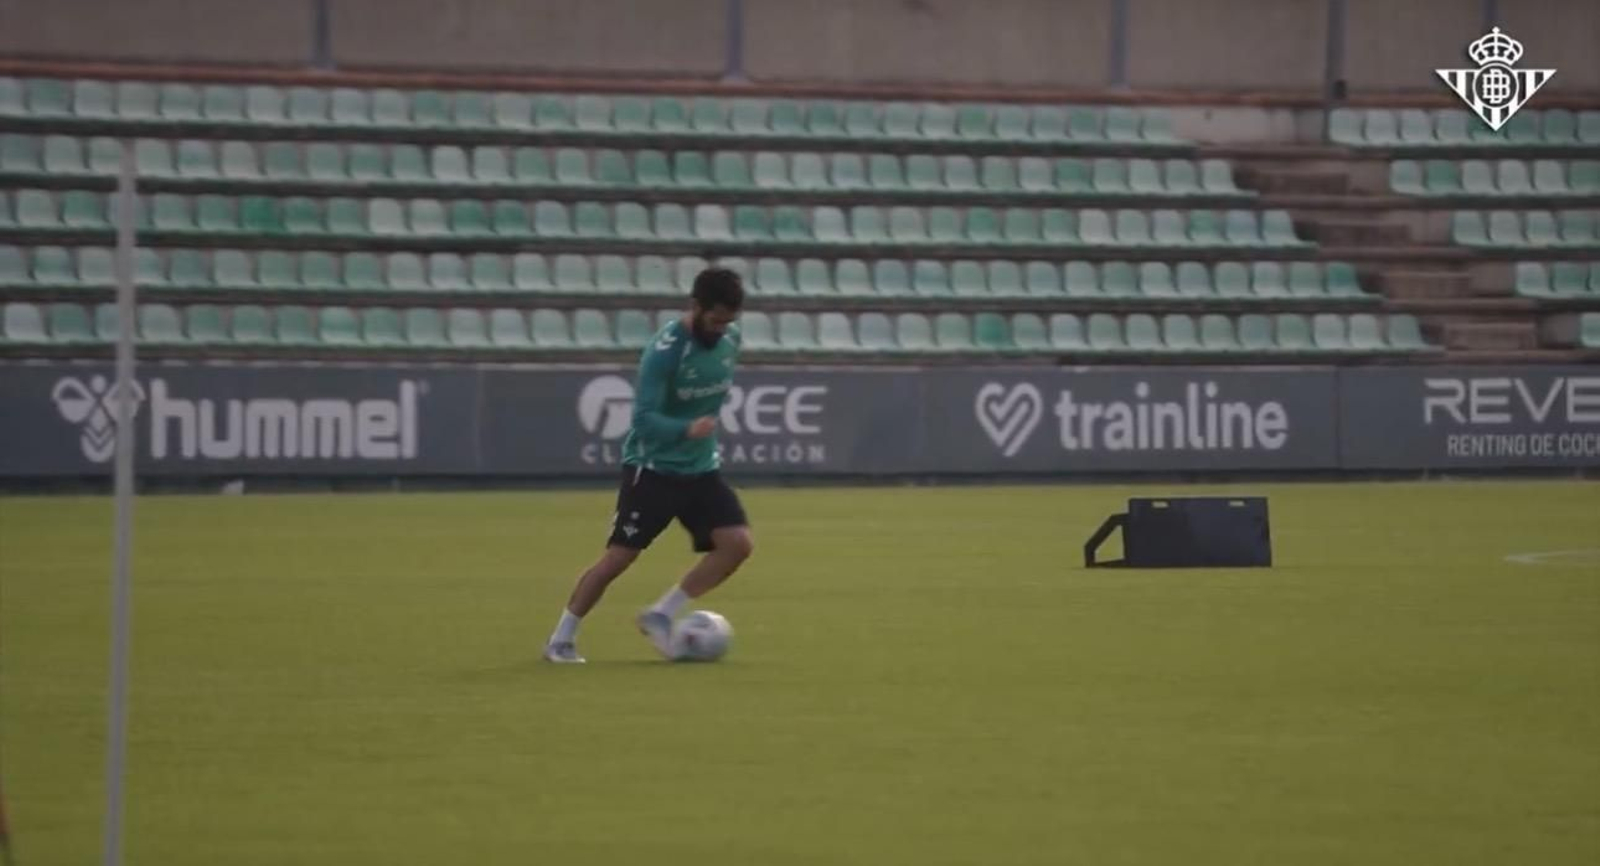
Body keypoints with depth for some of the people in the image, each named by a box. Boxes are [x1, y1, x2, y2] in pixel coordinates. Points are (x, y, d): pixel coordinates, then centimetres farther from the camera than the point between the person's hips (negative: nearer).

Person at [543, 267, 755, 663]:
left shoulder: (730, 339, -1)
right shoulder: (664, 351, -23)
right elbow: (644, 419, -29)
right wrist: (687, 429, -45)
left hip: (701, 468, 6)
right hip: (653, 468, -6)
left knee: (737, 542, -11)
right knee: (619, 556, -8)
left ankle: (660, 615, 0)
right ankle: (561, 639, 7)